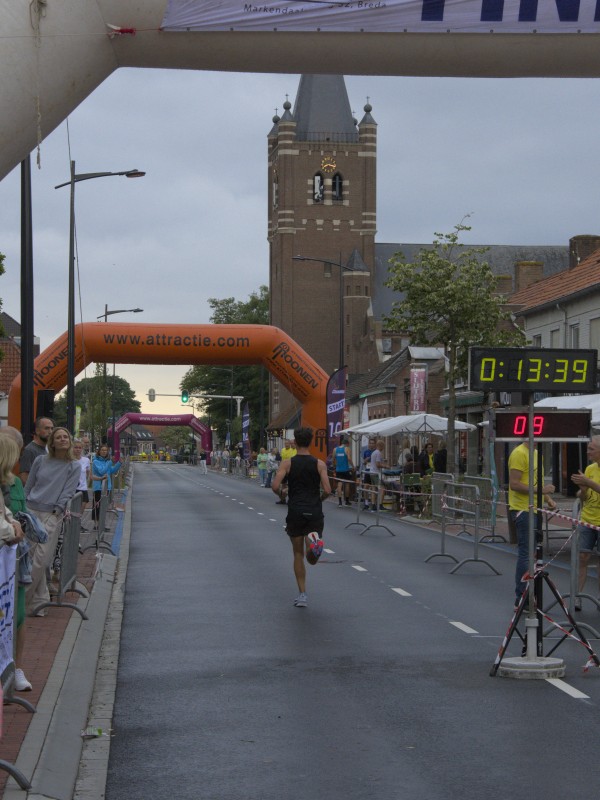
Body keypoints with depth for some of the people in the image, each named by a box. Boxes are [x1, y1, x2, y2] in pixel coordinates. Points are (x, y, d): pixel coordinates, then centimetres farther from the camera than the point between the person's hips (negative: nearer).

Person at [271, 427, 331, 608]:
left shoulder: (288, 463, 0)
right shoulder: (319, 464, 2)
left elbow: (275, 486, -10)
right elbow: (327, 490, -6)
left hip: (295, 512, 0)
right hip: (315, 512, 0)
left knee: (298, 554, 14)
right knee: (312, 559, 5)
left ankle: (302, 595, 10)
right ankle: (314, 540, -31)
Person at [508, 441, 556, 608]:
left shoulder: (536, 453, 17)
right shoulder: (519, 453, -14)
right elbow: (514, 484, -20)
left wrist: (548, 498, 10)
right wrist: (540, 490, -23)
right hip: (523, 511, -10)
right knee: (525, 554, -8)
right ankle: (521, 599, -4)